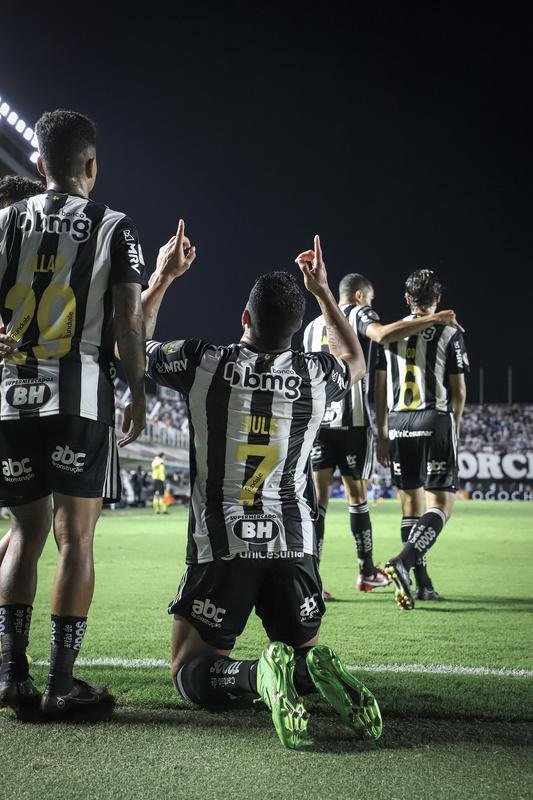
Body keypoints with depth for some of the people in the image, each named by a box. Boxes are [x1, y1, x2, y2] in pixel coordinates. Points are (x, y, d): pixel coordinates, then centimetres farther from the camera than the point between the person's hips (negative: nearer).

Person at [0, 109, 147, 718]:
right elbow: (129, 319, -3)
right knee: (75, 537, 1)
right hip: (79, 396, -3)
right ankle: (61, 683, 2)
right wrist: (138, 393, 5)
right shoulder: (113, 227, 3)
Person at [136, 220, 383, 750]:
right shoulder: (315, 375, 0)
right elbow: (355, 361, 26)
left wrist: (162, 276, 19)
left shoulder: (202, 363, -8)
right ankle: (312, 672, -17)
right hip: (294, 546, 3)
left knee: (190, 671, 8)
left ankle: (260, 675, -24)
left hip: (221, 546, -2)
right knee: (304, 649, 20)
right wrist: (321, 290, 30)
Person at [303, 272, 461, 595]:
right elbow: (382, 335, -23)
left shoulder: (313, 326, 20)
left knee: (319, 496, 2)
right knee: (357, 495, 7)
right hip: (352, 421, -5)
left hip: (318, 421, 5)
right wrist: (434, 319, -22)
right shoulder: (359, 314, -1)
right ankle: (368, 572, 20)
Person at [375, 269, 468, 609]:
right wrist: (455, 430, 13)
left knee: (411, 503, 12)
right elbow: (459, 390, -1)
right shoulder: (449, 333, 0)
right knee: (441, 504, -1)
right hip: (436, 421, -4)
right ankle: (404, 561, -23)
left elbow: (380, 389, 10)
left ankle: (423, 584, 14)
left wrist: (382, 434, 17)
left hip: (398, 424, 4)